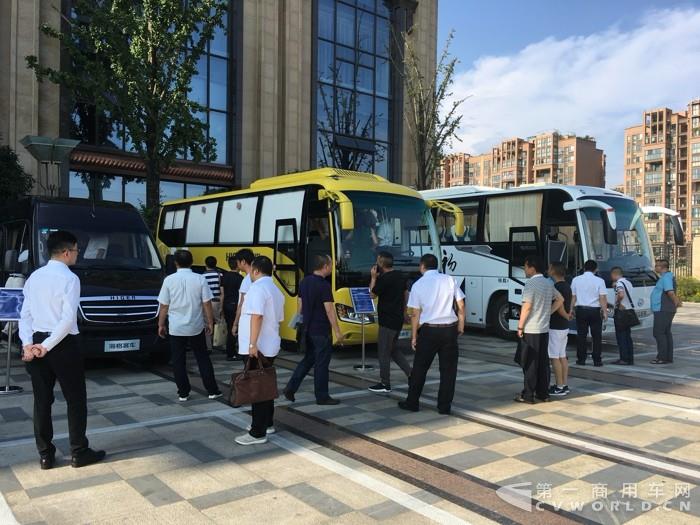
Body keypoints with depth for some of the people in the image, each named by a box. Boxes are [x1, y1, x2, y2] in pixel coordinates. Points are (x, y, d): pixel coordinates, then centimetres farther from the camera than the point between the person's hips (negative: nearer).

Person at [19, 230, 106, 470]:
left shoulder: (34, 277, 9)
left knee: (42, 401, 12)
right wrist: (47, 346, -15)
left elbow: (25, 314, 4)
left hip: (37, 343, 7)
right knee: (76, 400, 6)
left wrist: (27, 344, -2)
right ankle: (79, 453, 13)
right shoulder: (69, 278, -12)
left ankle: (45, 455, 19)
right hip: (63, 345, -7)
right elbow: (68, 319, -20)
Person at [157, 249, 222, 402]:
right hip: (196, 327, 1)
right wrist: (210, 322, 6)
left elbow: (164, 306, -3)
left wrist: (161, 324, 9)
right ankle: (212, 391, 14)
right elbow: (207, 304, -5)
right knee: (203, 359, 12)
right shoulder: (200, 279, -6)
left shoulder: (169, 280, -6)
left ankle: (183, 393, 12)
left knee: (178, 361, 10)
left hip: (176, 328, -1)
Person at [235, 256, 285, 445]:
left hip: (257, 348, -10)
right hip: (270, 347, 10)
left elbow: (257, 316, -25)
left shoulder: (258, 288, -14)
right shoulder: (276, 290, 16)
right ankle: (267, 423, 28)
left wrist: (253, 344, -28)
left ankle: (258, 433, -2)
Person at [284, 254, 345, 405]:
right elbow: (329, 310, -19)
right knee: (322, 363, 3)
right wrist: (337, 332, -15)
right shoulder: (324, 285, -18)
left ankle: (291, 387, 15)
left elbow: (299, 305, 12)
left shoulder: (304, 282, 6)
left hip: (308, 329, 8)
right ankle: (322, 397, 12)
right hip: (321, 331, -8)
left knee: (308, 359, 19)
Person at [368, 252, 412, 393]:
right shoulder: (400, 276, 9)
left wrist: (373, 277, 0)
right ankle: (411, 374, 17)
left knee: (383, 352, 2)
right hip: (398, 319, 9)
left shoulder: (384, 279, -19)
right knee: (393, 349, 20)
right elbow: (405, 295, 18)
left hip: (387, 321, -9)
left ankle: (385, 384, 10)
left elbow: (373, 293, -6)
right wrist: (403, 311, 27)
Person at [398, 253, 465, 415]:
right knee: (448, 369, 10)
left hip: (429, 330, -1)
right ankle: (444, 406, 13)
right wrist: (461, 325, 13)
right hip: (449, 329, 2)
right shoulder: (449, 280, 1)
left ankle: (412, 402, 19)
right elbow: (461, 305, 1)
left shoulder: (418, 285, -3)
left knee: (420, 368, 11)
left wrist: (414, 336, 3)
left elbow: (415, 314, -3)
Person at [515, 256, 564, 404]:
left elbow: (527, 307, -19)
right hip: (544, 329, 7)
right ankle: (543, 393, 18)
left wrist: (520, 326, -12)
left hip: (531, 330, -7)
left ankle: (528, 395, 2)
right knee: (543, 361, 12)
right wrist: (548, 313, 15)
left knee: (530, 363, -2)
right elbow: (560, 300, 20)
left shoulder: (531, 283, -15)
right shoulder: (548, 283, 10)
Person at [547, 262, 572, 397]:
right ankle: (565, 385, 17)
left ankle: (559, 388, 0)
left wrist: (566, 316, -10)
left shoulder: (556, 287, -18)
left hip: (555, 327, -10)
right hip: (564, 327, 10)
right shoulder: (567, 286, 12)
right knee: (562, 356, 13)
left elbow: (559, 306, -25)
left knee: (554, 357, -3)